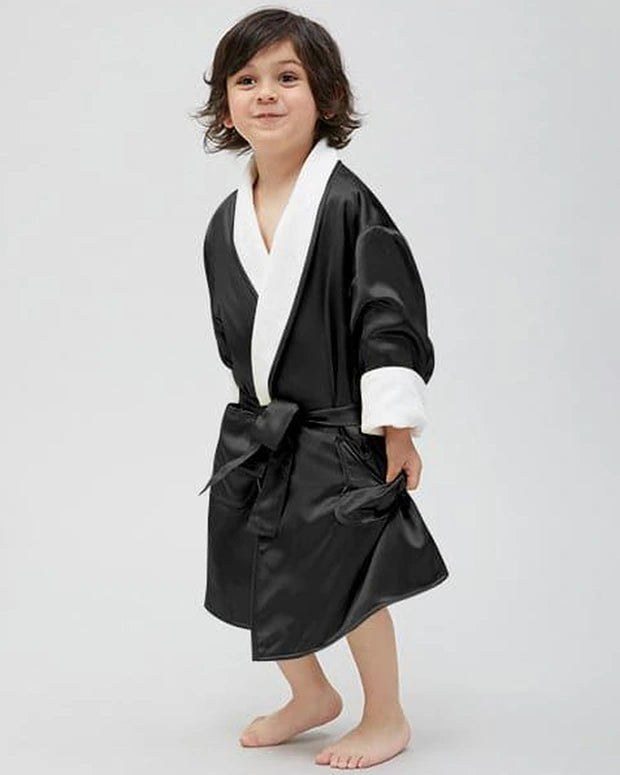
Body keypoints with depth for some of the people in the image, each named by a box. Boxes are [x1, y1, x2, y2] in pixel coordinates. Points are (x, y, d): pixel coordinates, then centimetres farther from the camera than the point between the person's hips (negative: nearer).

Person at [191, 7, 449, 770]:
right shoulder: (226, 221, 4)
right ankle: (310, 695, 39)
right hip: (254, 433, 7)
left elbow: (389, 315, -15)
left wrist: (396, 425, -16)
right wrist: (256, 410, 16)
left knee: (347, 578, 1)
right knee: (256, 579, 15)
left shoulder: (346, 203, -15)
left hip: (337, 429, -6)